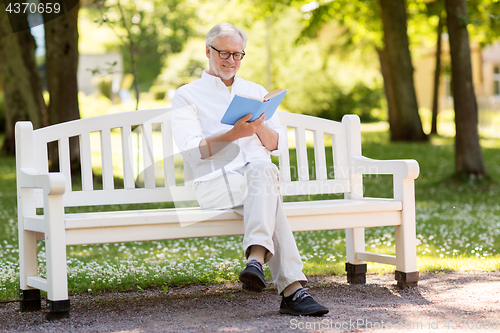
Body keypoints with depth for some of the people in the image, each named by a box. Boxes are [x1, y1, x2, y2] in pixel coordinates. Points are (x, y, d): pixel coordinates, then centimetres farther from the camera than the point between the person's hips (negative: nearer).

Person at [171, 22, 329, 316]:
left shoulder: (256, 92, 24)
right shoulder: (187, 96, 11)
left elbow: (279, 145, 15)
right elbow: (191, 150, -5)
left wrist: (259, 126, -8)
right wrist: (234, 134, -20)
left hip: (261, 173, 3)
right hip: (215, 182, -3)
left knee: (262, 169, -38)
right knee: (269, 195, -37)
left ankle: (257, 259, -54)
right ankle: (293, 289, -48)